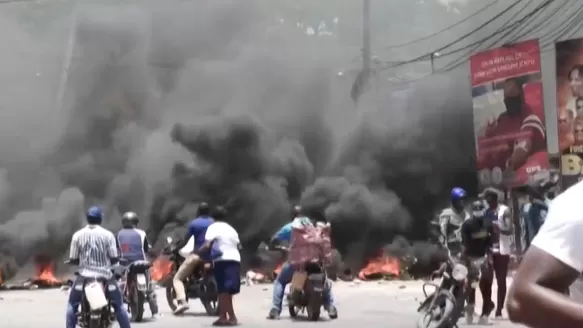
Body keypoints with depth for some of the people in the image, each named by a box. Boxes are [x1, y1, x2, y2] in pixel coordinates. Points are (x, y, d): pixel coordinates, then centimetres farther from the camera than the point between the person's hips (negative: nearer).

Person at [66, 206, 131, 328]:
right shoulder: (108, 235, -4)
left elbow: (72, 259, -1)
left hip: (85, 276, 0)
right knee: (119, 305, 13)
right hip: (105, 276, 0)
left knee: (72, 304, 18)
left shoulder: (78, 235, -2)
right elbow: (114, 258, -6)